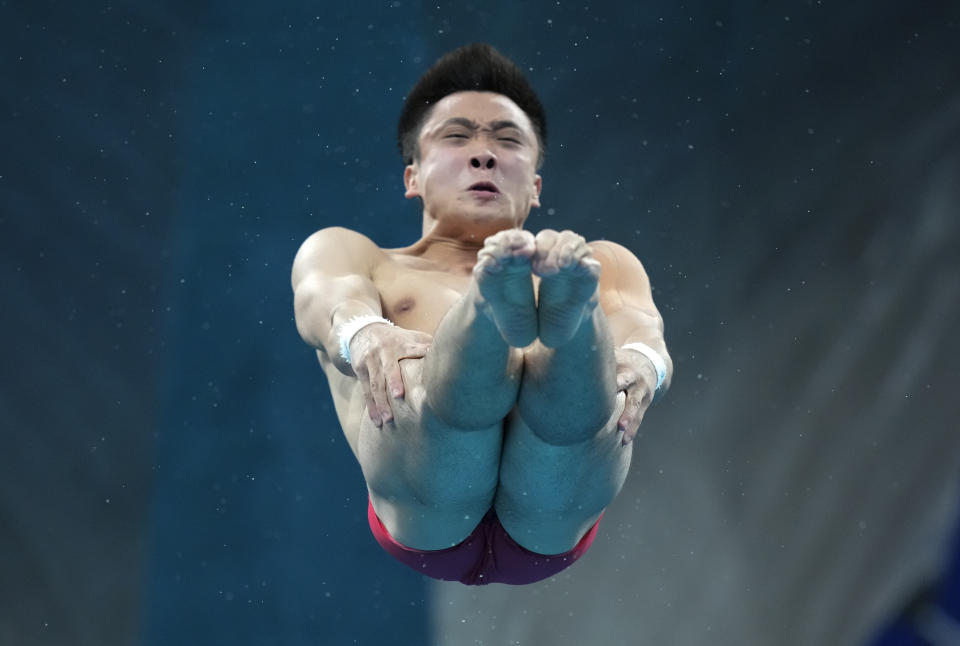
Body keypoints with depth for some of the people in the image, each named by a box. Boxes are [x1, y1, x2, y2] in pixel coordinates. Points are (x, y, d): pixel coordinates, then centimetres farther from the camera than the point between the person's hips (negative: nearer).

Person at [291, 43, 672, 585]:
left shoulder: (605, 264, 38)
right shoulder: (349, 251, 36)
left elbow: (639, 320, 11)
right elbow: (328, 297, 8)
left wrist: (641, 357, -18)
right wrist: (363, 333, -21)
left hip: (547, 519, 1)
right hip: (425, 515, -1)